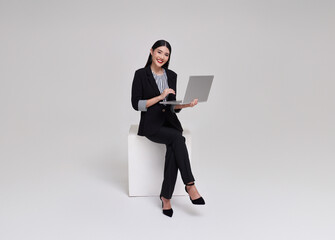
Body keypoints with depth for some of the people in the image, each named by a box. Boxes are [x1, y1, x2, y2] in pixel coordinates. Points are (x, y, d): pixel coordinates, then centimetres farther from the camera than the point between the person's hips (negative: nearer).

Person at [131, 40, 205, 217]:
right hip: (151, 124, -4)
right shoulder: (141, 74, -2)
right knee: (178, 138, -32)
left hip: (169, 121, 4)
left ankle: (166, 196, -22)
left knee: (173, 148, -29)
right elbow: (136, 104, -8)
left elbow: (173, 106, 14)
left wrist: (186, 104, -6)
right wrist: (160, 96, -15)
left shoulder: (171, 75, 12)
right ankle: (190, 185, -24)